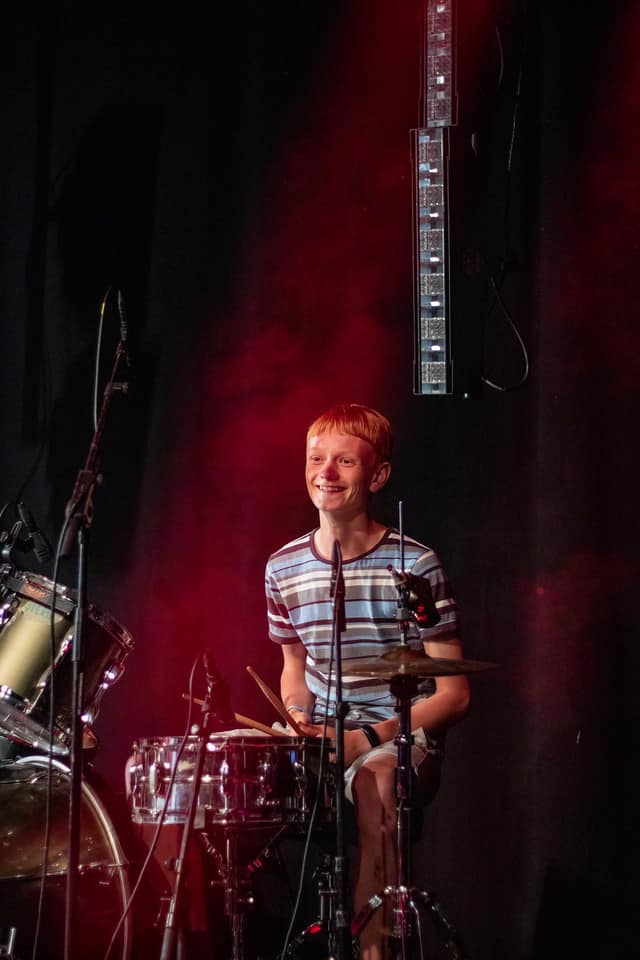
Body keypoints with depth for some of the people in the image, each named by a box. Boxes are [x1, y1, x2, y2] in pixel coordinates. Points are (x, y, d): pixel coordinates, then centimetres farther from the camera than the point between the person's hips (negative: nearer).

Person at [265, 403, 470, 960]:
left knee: (373, 785, -38)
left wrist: (370, 737, -20)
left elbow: (454, 696, -8)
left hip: (401, 741, -5)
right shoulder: (284, 568, 5)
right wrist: (300, 719, 0)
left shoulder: (415, 566, -9)